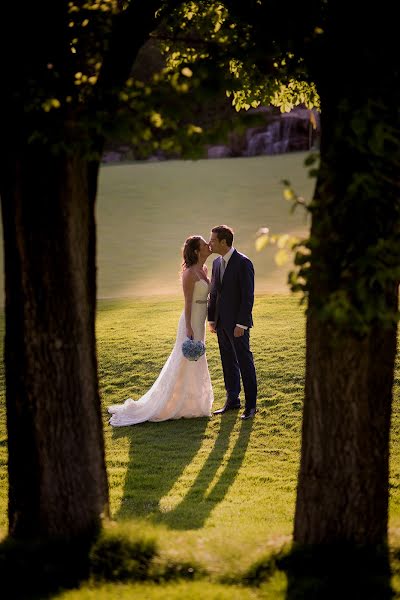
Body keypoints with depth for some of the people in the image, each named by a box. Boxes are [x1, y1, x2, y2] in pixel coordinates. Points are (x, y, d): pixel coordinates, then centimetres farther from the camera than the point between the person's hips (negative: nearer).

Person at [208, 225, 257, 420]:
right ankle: (232, 400, 21)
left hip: (237, 323, -7)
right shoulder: (217, 263, 10)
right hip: (221, 322, 7)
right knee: (228, 362, 13)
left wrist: (241, 324, -18)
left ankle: (250, 405, 5)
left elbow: (248, 296, -15)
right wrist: (211, 319, 10)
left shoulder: (243, 263, -14)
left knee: (245, 362, -1)